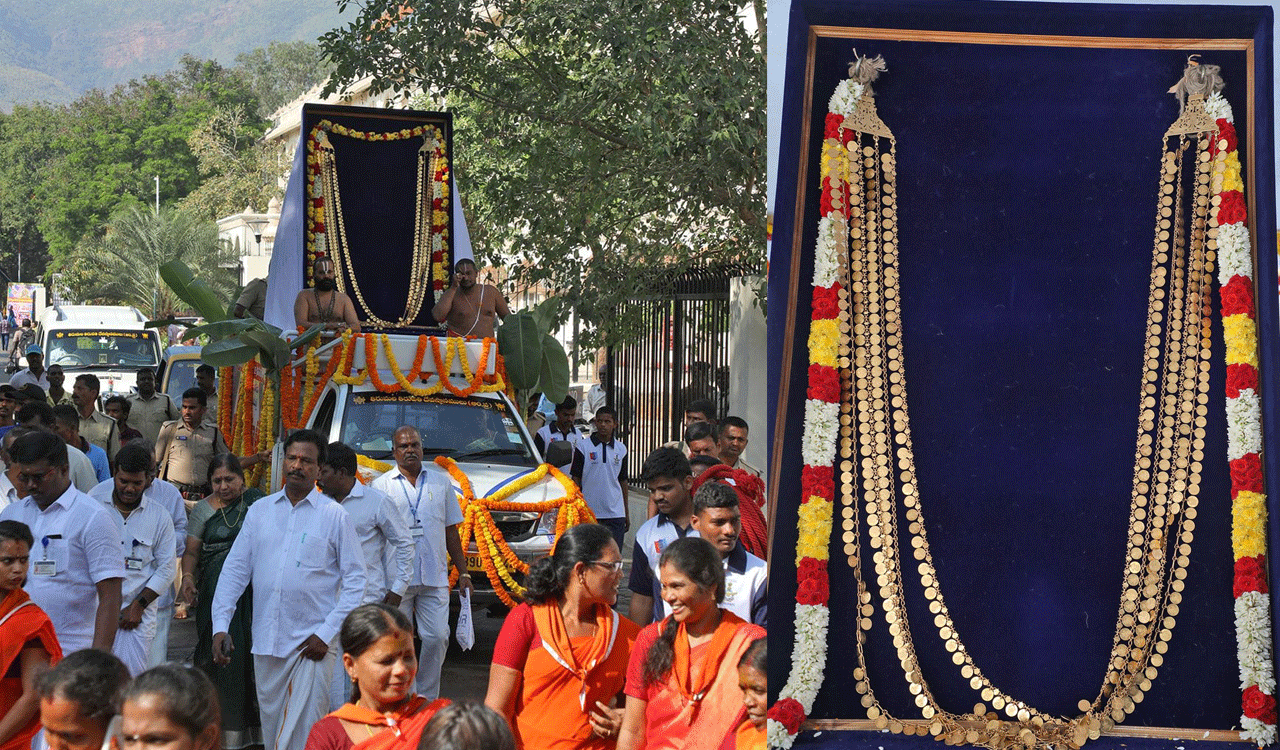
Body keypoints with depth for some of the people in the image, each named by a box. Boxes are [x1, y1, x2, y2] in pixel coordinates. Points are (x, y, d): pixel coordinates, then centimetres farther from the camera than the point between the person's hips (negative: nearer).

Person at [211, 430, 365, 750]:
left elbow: (355, 580, -1)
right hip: (266, 642, 4)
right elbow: (235, 569, 10)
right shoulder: (259, 510, 10)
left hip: (312, 644, -4)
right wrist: (220, 625, -2)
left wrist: (327, 633, -10)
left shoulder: (335, 516, -1)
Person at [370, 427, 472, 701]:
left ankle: (427, 698, 10)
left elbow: (451, 530, 17)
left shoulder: (441, 481, 14)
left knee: (437, 637, -2)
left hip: (435, 577, 2)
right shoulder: (381, 486, 5)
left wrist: (463, 572, 12)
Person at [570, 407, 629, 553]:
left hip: (615, 513, 3)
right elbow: (575, 479, 0)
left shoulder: (621, 449, 9)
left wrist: (627, 513, 16)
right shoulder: (582, 446, -1)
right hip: (589, 512, -3)